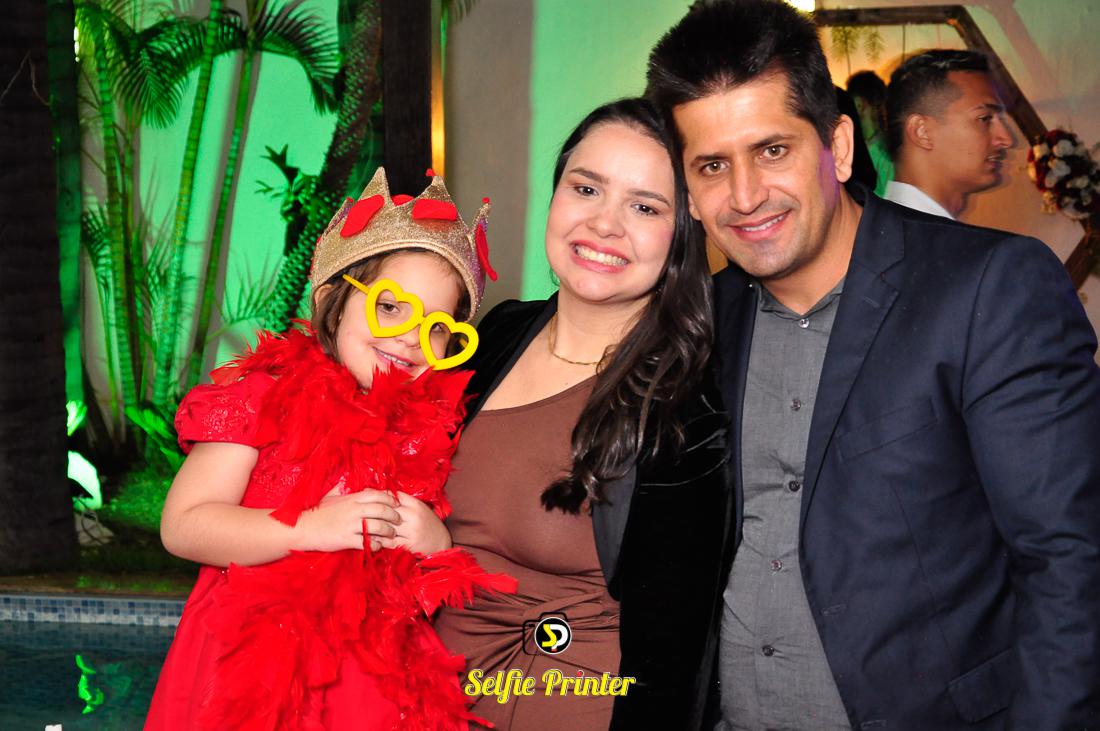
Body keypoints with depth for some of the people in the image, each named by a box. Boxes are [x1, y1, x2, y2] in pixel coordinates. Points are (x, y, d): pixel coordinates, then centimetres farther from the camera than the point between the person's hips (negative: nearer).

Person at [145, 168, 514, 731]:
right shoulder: (264, 394, -3)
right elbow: (183, 526, -11)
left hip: (379, 677, 3)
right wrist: (312, 527, -19)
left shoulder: (436, 424, 6)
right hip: (251, 673, -3)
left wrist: (438, 542, -9)